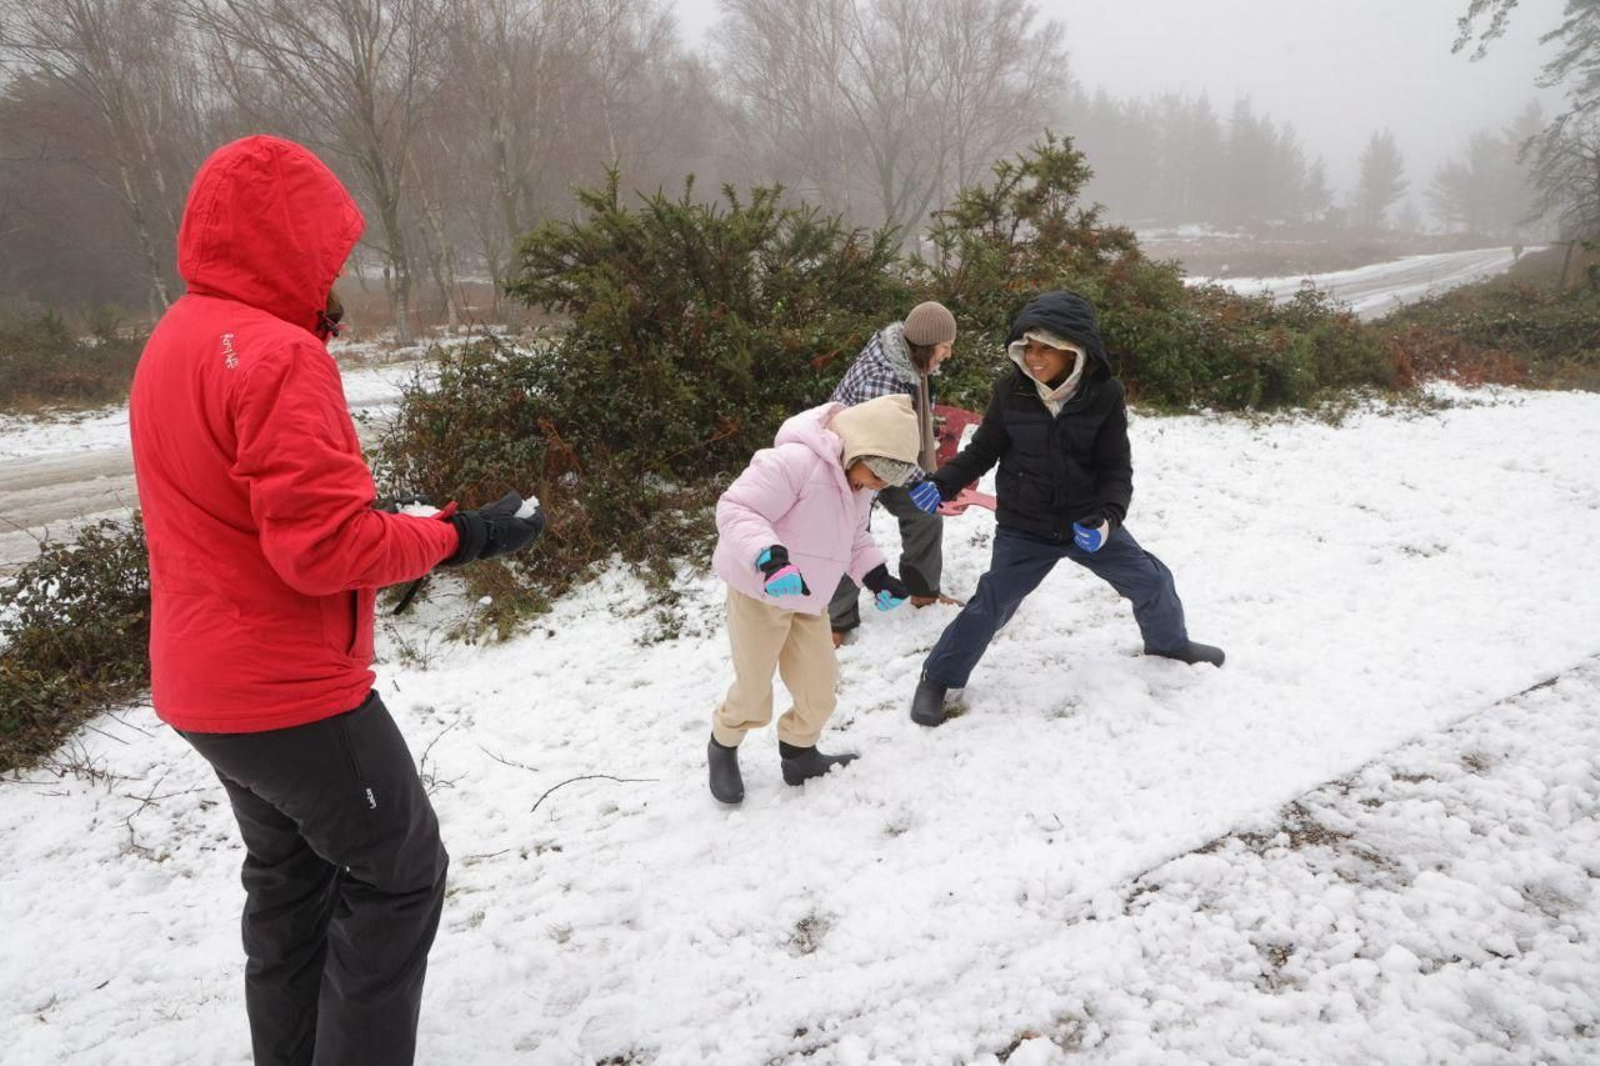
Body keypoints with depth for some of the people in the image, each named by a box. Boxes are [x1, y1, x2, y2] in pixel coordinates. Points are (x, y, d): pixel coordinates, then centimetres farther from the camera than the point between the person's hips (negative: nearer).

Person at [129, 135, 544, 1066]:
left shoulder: (176, 342, 10)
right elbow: (326, 546, -25)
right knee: (399, 872, 5)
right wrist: (458, 537, -15)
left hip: (208, 683, 10)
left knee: (292, 876, 22)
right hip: (289, 689, -10)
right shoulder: (277, 353, -21)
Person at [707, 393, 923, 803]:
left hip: (808, 600, 8)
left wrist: (877, 576, 1)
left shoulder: (857, 484, 2)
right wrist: (770, 559, -43)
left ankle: (799, 754, 33)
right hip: (759, 592, -7)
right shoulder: (795, 461, -28)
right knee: (754, 688, 6)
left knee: (819, 689, 9)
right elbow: (735, 510, -30)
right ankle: (723, 748, 34)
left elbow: (853, 538, 17)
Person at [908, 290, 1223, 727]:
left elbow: (1116, 466, -11)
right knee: (991, 604, -6)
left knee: (1151, 580, 12)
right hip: (1024, 528, -2)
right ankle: (938, 678, 13)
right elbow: (982, 450, -2)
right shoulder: (1012, 390, -13)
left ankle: (1169, 642, 45)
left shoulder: (1104, 394, -14)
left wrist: (1109, 514, -28)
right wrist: (944, 482, -17)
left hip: (1086, 521, 2)